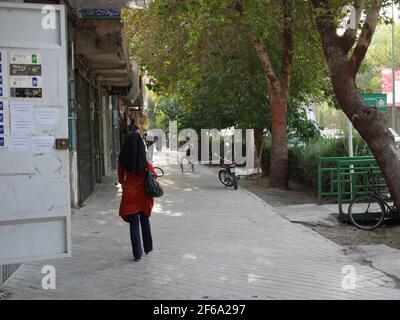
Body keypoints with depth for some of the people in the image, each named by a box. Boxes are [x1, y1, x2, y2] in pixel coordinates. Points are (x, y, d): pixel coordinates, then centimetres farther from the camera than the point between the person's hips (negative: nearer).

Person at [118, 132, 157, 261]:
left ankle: (137, 253, 3)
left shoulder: (123, 159, -6)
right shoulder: (145, 160, -9)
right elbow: (153, 175, -8)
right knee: (145, 221, 18)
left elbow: (120, 179, 4)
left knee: (134, 224, 4)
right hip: (143, 194, 1)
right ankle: (148, 248, 29)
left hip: (129, 195, -1)